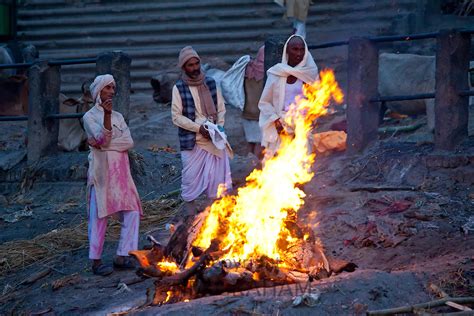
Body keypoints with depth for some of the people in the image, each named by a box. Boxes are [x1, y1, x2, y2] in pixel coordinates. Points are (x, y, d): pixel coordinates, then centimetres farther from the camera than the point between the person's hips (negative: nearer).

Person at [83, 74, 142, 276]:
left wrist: (102, 144, -11)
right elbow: (103, 138, -15)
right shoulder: (90, 116, 1)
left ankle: (122, 256, 5)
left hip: (121, 170, 6)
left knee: (132, 212, -1)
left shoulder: (118, 116, 16)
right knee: (100, 215, -6)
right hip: (102, 169, -6)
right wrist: (106, 114, -26)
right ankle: (96, 261, -1)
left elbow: (129, 142, 1)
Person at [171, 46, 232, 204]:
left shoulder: (211, 83, 9)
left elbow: (221, 109, 13)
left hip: (214, 139, 3)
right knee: (191, 179, -2)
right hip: (192, 142, -3)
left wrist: (219, 126, -6)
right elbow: (176, 116, -4)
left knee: (218, 177, 0)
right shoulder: (179, 88, 0)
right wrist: (199, 128, -14)